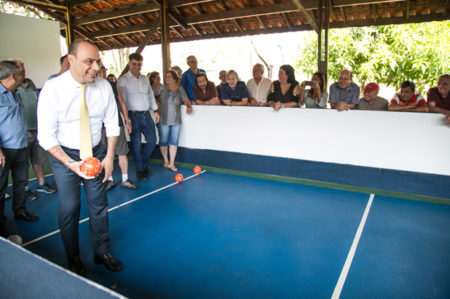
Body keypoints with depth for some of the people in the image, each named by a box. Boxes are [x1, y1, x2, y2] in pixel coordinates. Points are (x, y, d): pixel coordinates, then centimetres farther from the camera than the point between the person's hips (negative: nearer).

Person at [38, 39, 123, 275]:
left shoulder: (104, 87, -12)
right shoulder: (53, 89, -20)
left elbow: (112, 124, -2)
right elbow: (46, 136, -17)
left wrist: (109, 156, -10)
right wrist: (70, 163, -25)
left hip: (96, 152, 3)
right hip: (64, 155, -2)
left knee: (99, 204, 11)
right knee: (69, 209, 4)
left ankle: (102, 252, 31)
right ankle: (73, 260, 28)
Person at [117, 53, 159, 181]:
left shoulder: (145, 79, 14)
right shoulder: (123, 80, -4)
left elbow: (151, 95, 22)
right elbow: (122, 100, -9)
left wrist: (155, 111, 16)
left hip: (146, 114, 6)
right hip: (134, 116, -6)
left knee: (152, 140, 8)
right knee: (136, 144, 1)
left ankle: (143, 162, 30)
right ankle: (139, 170, 15)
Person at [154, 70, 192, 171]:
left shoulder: (180, 89, 6)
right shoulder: (162, 88, -1)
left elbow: (186, 100, 9)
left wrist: (189, 106, -10)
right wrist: (157, 102, -6)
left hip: (176, 121, 2)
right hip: (163, 120, -1)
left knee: (174, 142, 2)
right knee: (163, 142, 5)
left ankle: (172, 163, 12)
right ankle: (166, 160, 27)